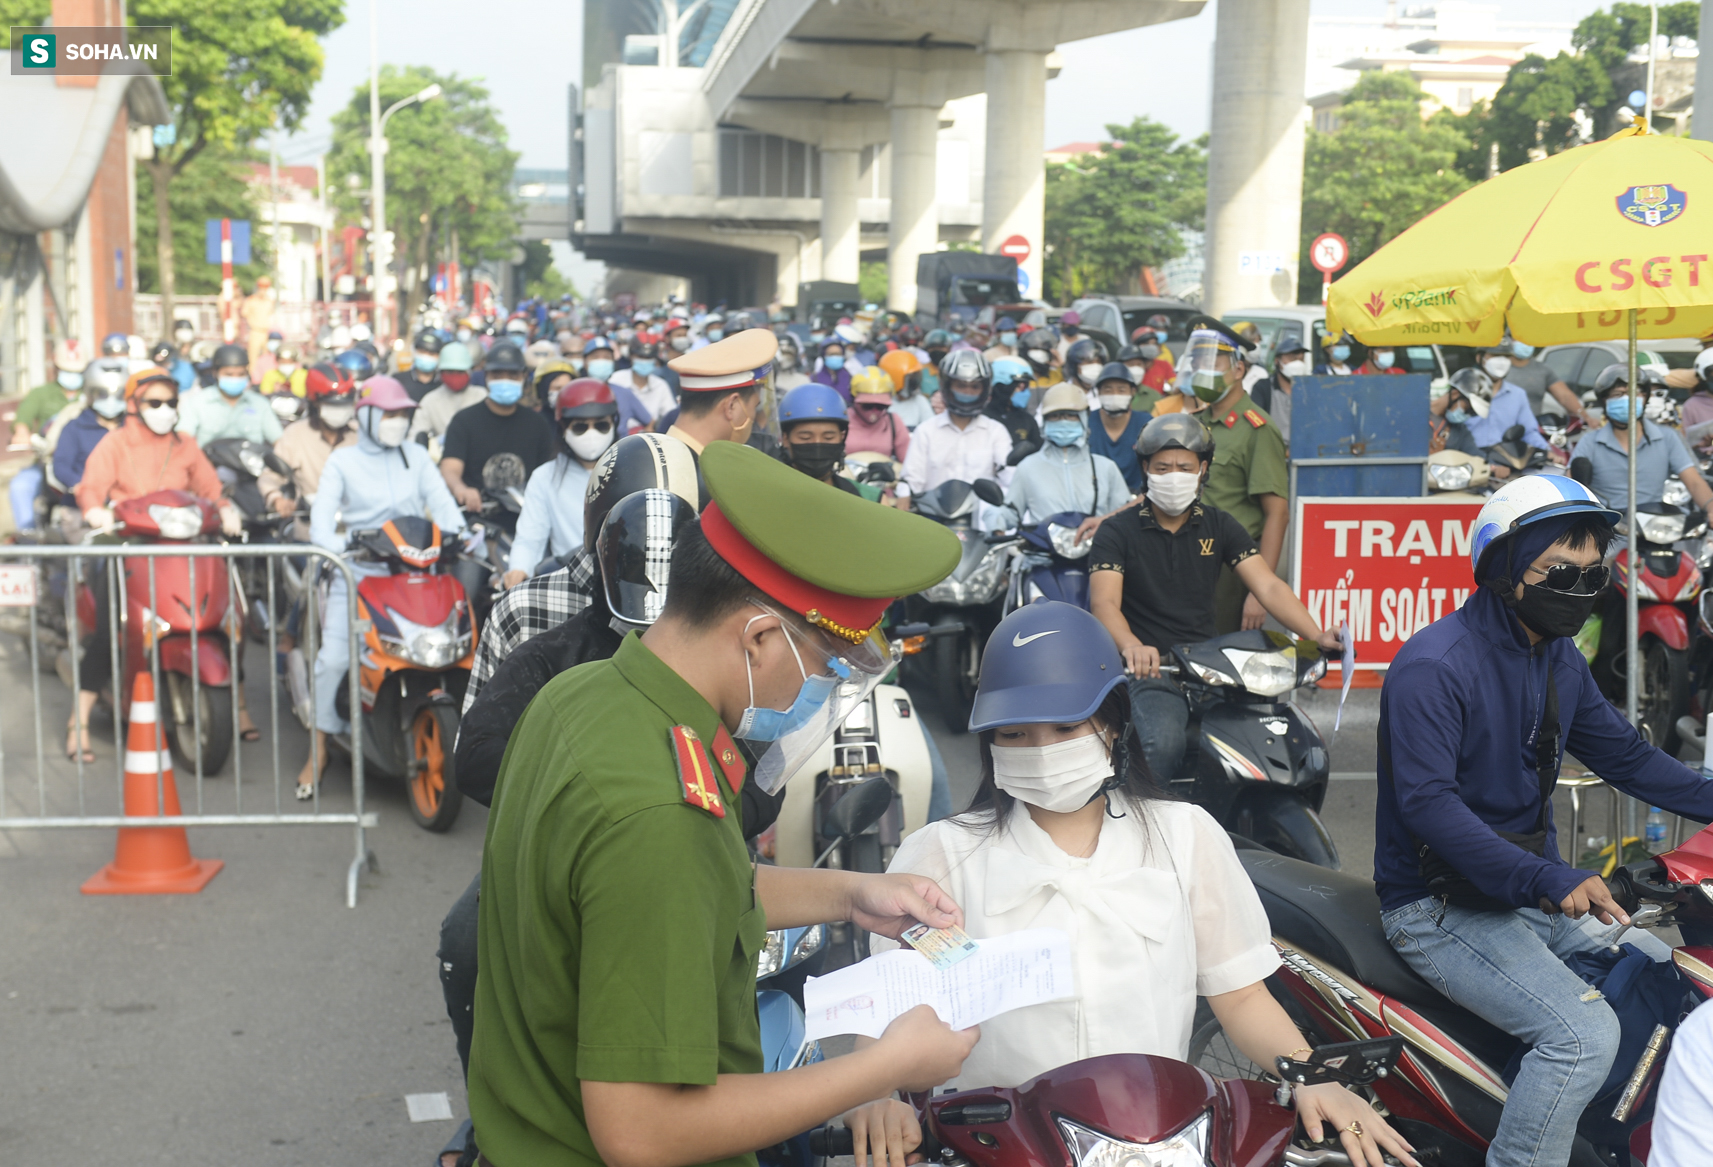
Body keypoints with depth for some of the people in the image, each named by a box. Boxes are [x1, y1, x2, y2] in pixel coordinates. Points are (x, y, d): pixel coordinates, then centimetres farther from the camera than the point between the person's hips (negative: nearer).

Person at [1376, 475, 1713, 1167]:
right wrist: (1547, 881, -35)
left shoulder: (1559, 660, 10)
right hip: (1439, 906, -9)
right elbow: (1427, 804, -27)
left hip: (1533, 891, 9)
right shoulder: (1432, 666, -19)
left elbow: (1624, 754, 17)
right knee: (1584, 1032, -24)